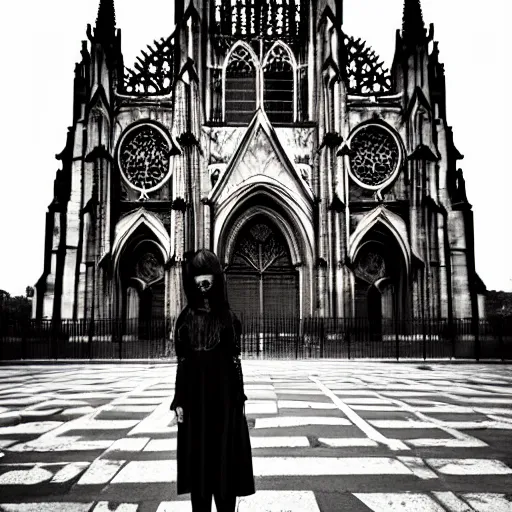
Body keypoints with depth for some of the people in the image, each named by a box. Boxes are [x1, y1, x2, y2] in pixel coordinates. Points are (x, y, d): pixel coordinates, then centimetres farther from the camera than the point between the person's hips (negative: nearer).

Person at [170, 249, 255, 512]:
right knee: (197, 460, 7)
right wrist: (178, 401, 0)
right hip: (195, 398, 1)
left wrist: (240, 399, 0)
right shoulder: (185, 319, 2)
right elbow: (181, 362, 3)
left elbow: (236, 361, 2)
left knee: (225, 460, 4)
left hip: (225, 397, -1)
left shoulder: (228, 318, 0)